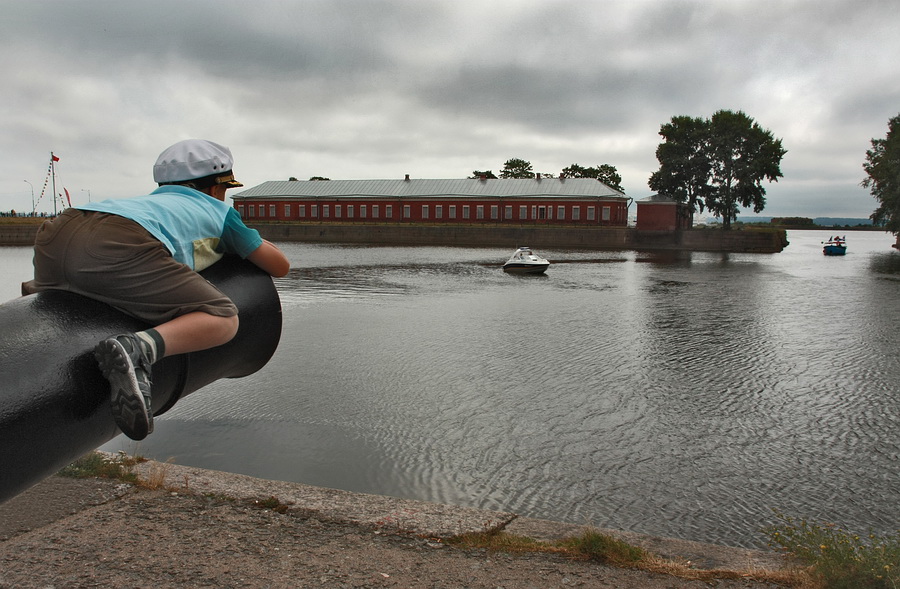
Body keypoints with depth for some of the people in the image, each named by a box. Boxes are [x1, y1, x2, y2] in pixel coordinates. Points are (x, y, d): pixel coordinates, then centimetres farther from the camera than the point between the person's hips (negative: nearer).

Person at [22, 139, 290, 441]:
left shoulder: (154, 197, 40)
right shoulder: (221, 211, 26)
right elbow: (280, 266, 30)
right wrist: (254, 241, 50)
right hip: (120, 243, -7)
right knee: (223, 319, -2)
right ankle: (139, 348, -28)